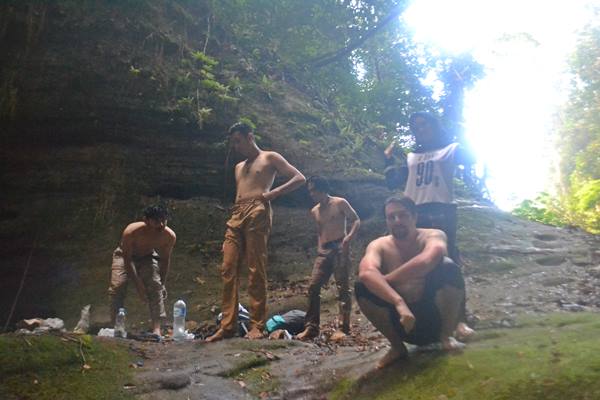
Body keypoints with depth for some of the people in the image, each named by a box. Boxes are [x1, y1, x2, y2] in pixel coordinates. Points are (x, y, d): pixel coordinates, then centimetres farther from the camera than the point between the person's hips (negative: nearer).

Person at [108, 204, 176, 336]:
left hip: (147, 257, 2)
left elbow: (165, 259, -10)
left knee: (156, 287, -15)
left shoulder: (169, 236, -28)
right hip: (125, 255, -1)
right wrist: (138, 284, -30)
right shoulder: (131, 231, -38)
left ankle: (156, 329, -13)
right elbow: (127, 260, -28)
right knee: (117, 286, -17)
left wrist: (162, 284, -8)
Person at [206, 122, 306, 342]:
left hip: (257, 212, -6)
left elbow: (300, 178, 3)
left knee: (256, 271, -9)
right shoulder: (239, 167, 30)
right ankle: (227, 325, -2)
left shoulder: (270, 158, 10)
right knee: (228, 269, -4)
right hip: (236, 216, 7)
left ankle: (257, 325, -5)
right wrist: (228, 233, 17)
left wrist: (273, 193, -8)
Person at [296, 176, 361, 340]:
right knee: (313, 287, -5)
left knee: (343, 287, -8)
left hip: (340, 248, -6)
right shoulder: (314, 211, 19)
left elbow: (356, 220, -2)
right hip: (324, 251, 6)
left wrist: (349, 236, -19)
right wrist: (319, 249, 15)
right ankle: (311, 327, -3)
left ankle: (344, 327, -4)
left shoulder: (340, 203, 2)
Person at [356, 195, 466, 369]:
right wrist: (399, 302, -43)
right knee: (362, 287, -20)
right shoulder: (379, 245, -6)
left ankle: (446, 336, -7)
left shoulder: (433, 236, -10)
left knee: (448, 267, -27)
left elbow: (427, 261, -36)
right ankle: (397, 346, -2)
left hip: (436, 315, -2)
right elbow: (366, 273, -30)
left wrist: (386, 279, -28)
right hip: (404, 320, 2)